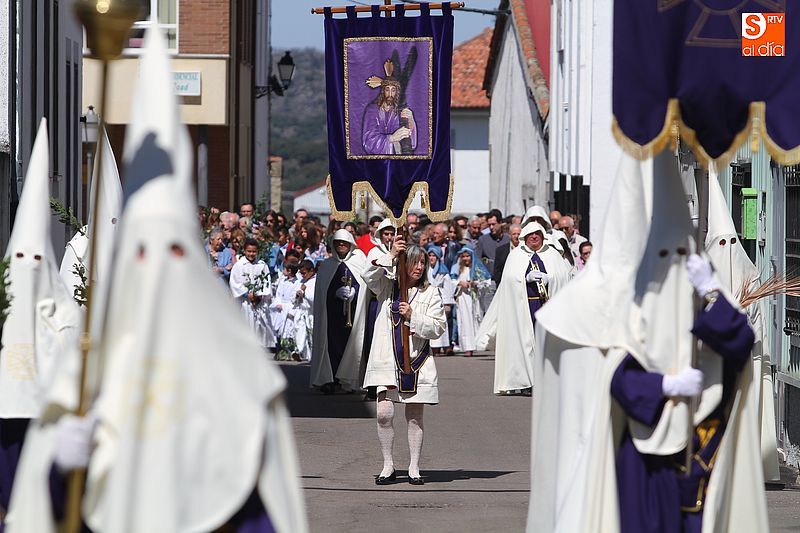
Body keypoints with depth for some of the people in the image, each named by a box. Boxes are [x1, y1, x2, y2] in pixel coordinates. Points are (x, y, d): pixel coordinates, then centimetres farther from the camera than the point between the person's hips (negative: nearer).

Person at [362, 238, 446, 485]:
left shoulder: (430, 293, 5)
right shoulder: (388, 286, 6)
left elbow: (438, 328, -1)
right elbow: (369, 276, -14)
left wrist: (412, 317, -13)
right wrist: (390, 256, -20)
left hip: (416, 361, 0)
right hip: (387, 360, 0)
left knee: (414, 416, 4)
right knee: (384, 413, -9)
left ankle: (414, 468, 12)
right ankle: (388, 466, 3)